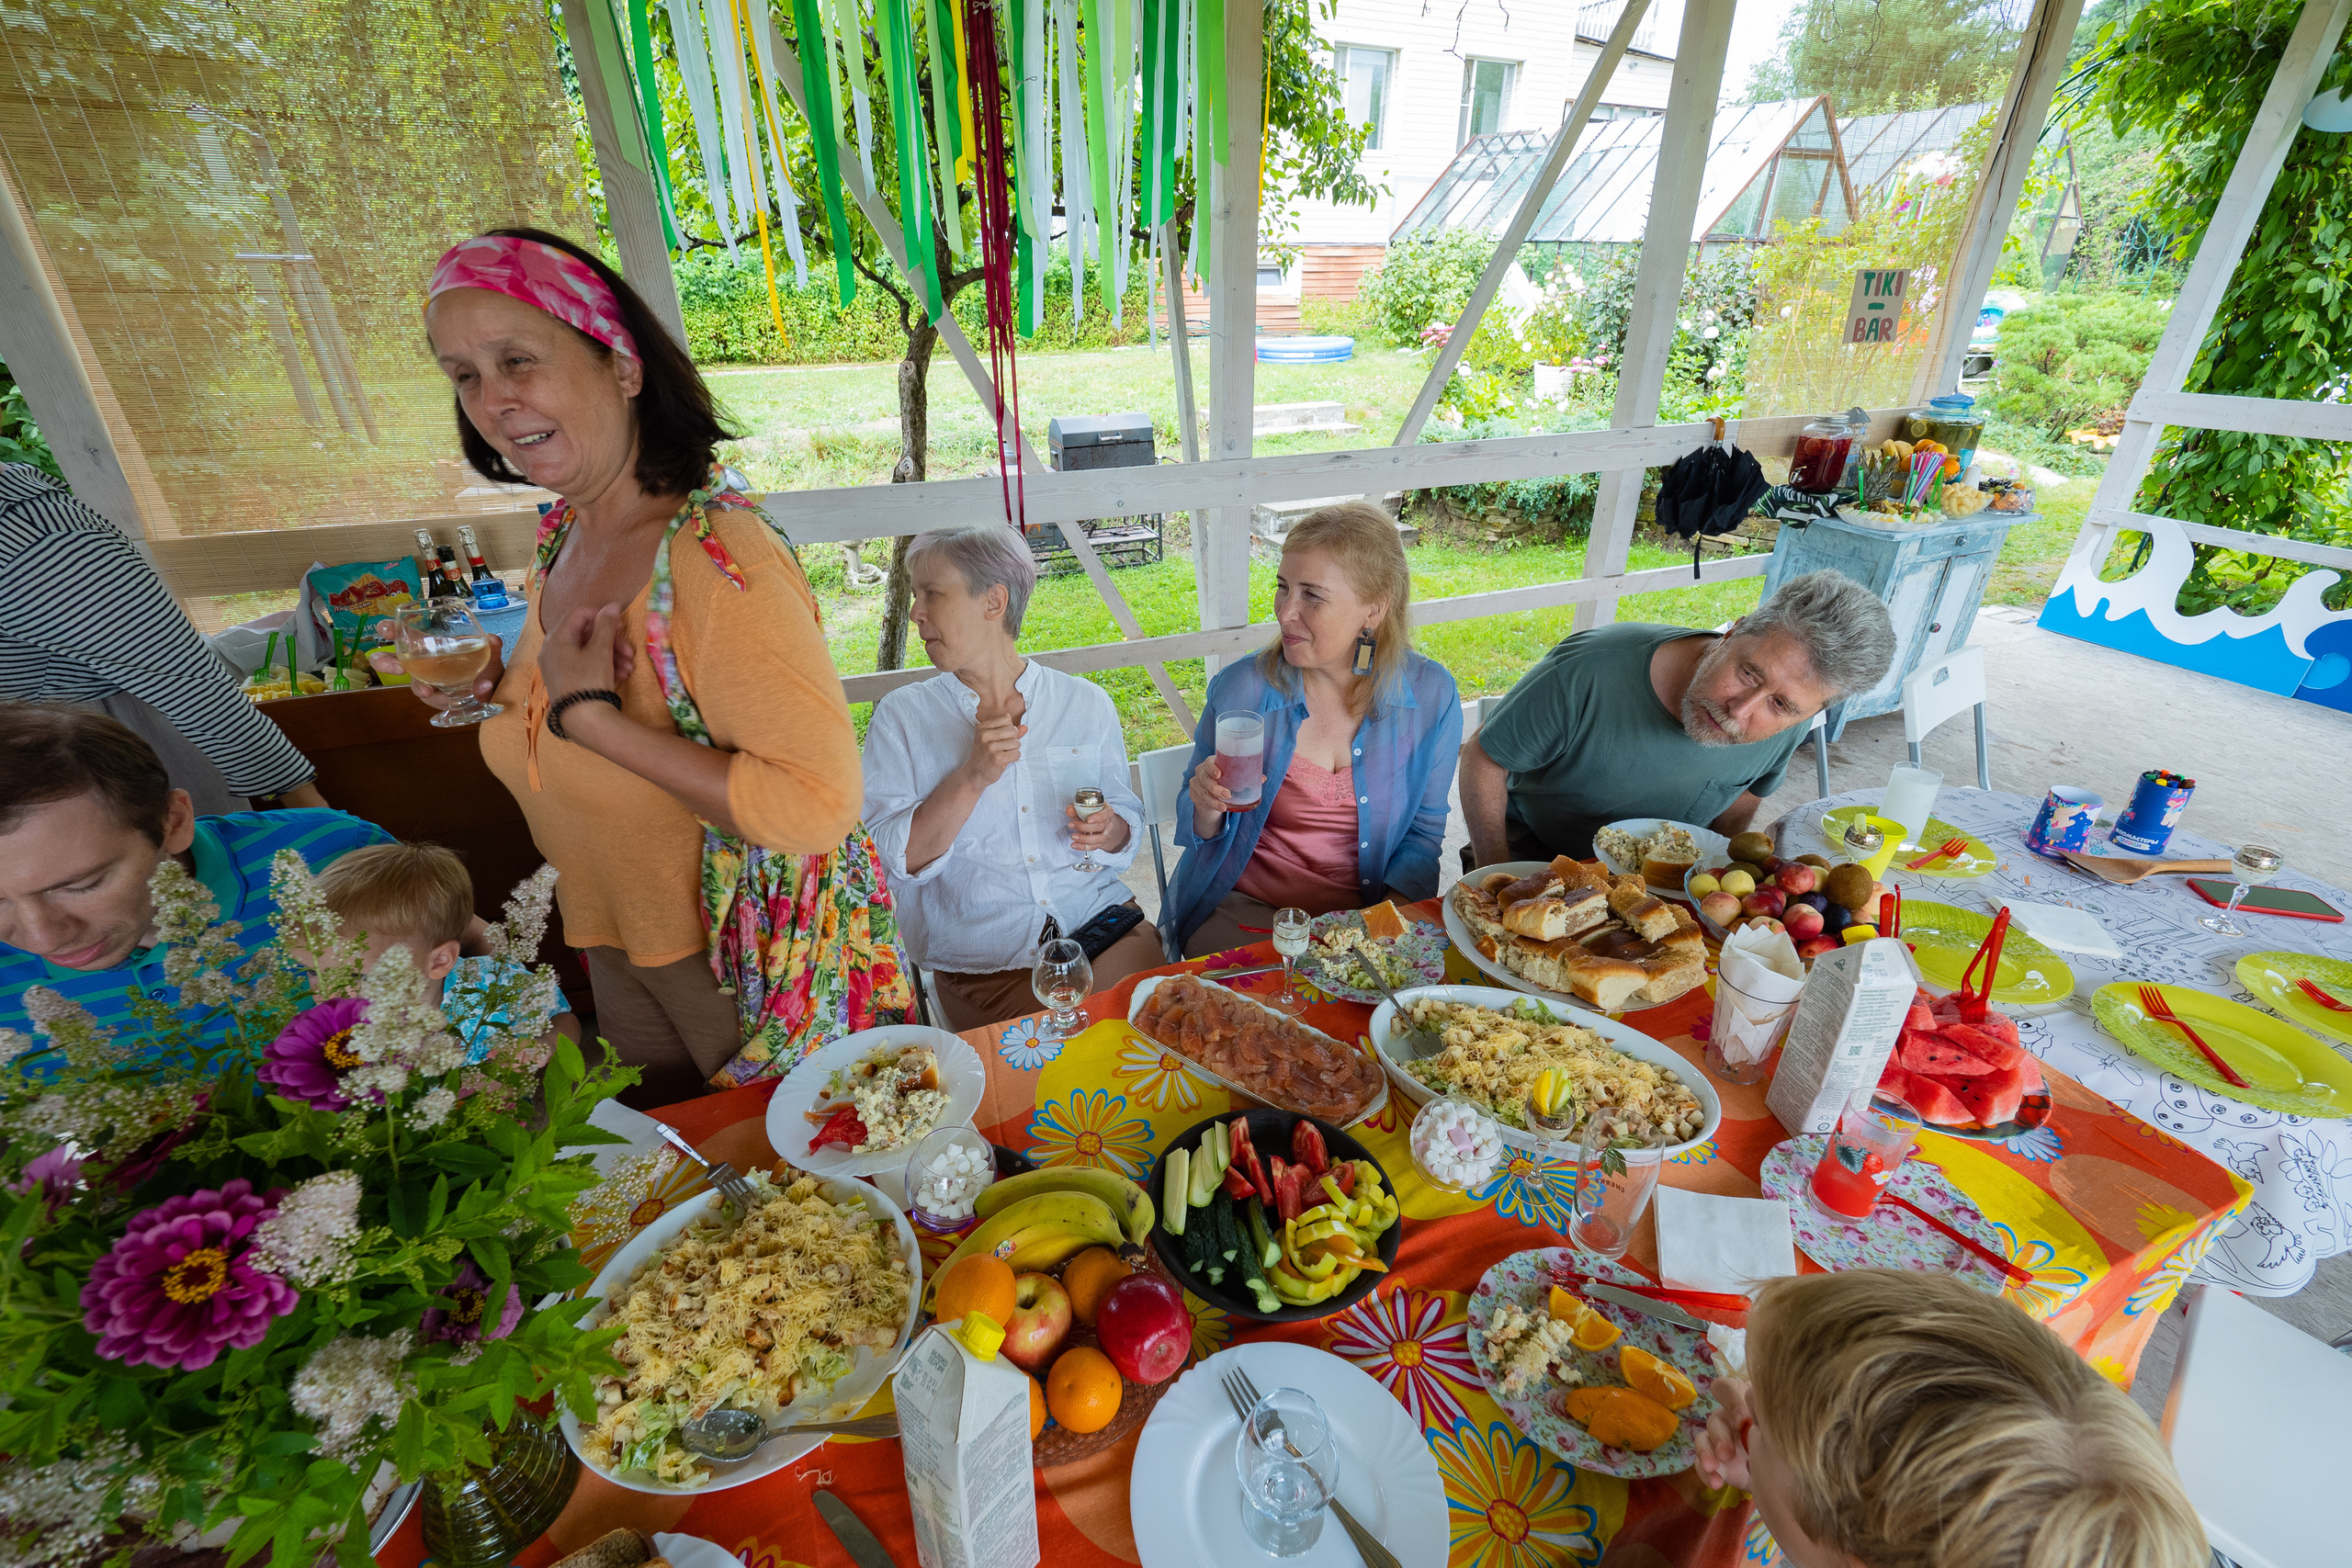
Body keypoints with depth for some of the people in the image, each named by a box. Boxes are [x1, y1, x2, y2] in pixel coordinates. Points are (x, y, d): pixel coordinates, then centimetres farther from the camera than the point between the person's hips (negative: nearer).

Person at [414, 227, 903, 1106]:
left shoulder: (717, 555, -26)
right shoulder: (561, 537, 1)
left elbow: (819, 803, -34)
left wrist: (591, 717, -29)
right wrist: (499, 693, -3)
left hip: (753, 961, -7)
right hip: (616, 948, 8)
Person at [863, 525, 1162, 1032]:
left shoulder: (1087, 703, 7)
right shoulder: (901, 716, 2)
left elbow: (1130, 820, 14)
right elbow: (896, 858, -5)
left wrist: (1109, 830, -10)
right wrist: (973, 777, -17)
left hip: (1099, 920, 3)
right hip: (981, 957, -2)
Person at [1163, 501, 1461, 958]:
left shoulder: (1431, 693, -7)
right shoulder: (1240, 689, -11)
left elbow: (1424, 830, 5)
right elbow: (1202, 831, 1)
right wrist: (1209, 809, -23)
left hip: (1367, 912, 2)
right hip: (1244, 907, -1)